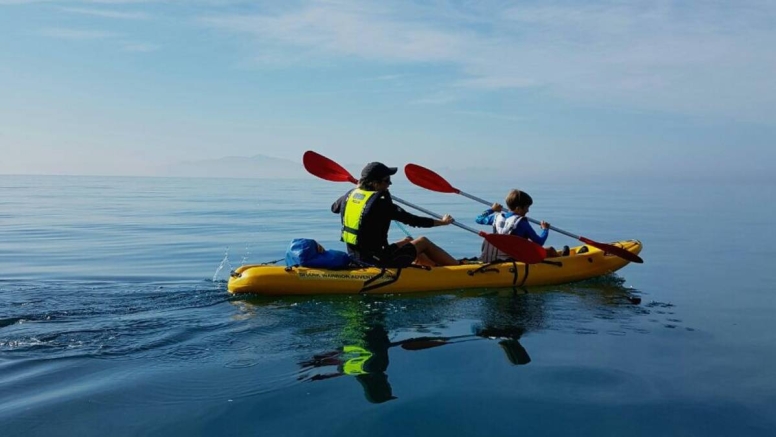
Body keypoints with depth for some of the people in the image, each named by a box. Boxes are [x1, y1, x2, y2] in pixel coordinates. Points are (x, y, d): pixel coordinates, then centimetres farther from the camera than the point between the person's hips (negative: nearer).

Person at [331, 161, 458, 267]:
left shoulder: (350, 194, 1)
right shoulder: (381, 202, -21)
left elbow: (334, 208, 24)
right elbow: (411, 220, -17)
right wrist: (442, 222, -3)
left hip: (356, 257, 8)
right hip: (379, 262, -8)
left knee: (407, 241, 29)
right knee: (423, 242, 12)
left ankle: (438, 267, 43)